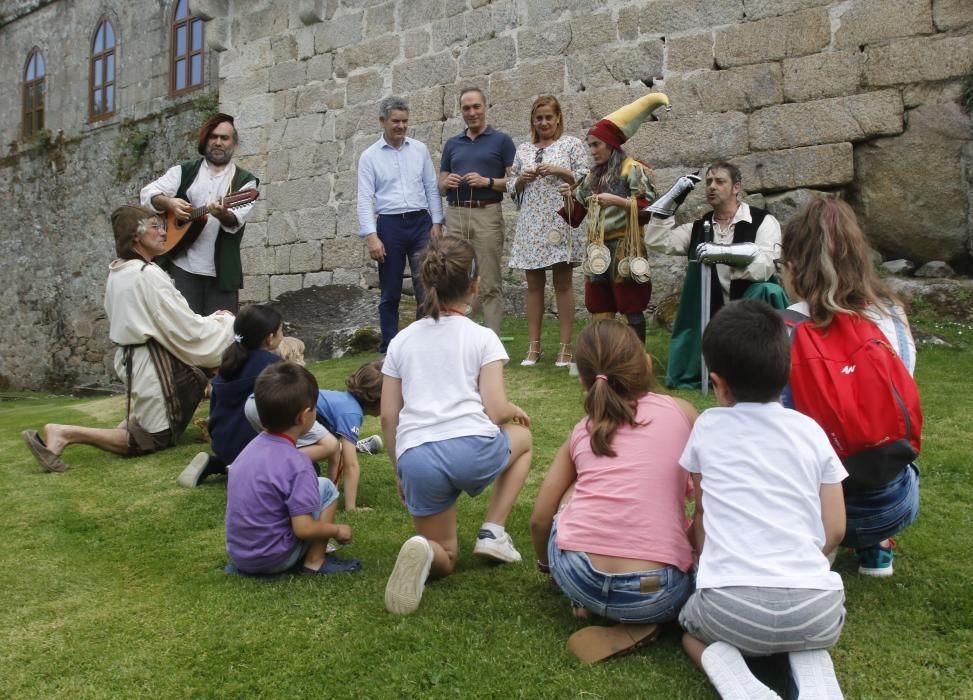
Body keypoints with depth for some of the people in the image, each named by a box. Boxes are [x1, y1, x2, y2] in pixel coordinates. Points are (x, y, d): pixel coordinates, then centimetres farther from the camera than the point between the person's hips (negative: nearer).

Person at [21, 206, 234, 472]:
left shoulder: (118, 272, 8)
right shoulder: (147, 275, -20)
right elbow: (188, 331, -19)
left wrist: (210, 319, 11)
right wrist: (225, 321, -2)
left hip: (132, 362, 9)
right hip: (156, 367, -9)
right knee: (152, 440, 3)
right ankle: (66, 433, -8)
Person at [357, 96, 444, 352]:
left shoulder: (420, 149, 8)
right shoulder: (369, 156, 2)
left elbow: (431, 188, 10)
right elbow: (365, 199, -3)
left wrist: (437, 222, 1)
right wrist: (371, 236, -13)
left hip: (421, 222, 2)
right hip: (389, 225, -1)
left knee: (426, 287, -1)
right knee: (390, 292, 6)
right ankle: (389, 346, 16)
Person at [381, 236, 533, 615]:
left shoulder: (402, 340, 18)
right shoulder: (482, 337, 8)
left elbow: (388, 418, 15)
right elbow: (495, 410, -2)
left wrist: (400, 473, 26)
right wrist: (516, 411, 21)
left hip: (415, 458, 3)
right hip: (471, 448, -3)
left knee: (445, 559, 23)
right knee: (521, 435, 34)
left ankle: (424, 551, -16)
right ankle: (493, 531, 17)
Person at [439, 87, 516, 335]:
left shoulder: (501, 141, 5)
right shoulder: (452, 144, 17)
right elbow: (440, 187, 17)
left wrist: (487, 181, -14)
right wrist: (447, 183, -5)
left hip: (487, 215, -4)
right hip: (455, 215, 4)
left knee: (489, 284, -3)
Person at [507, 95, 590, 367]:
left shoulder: (572, 144, 7)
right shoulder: (523, 149, 17)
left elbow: (585, 179, -1)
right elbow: (511, 187, 19)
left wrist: (559, 171, -13)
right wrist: (521, 178, -2)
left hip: (560, 220, -3)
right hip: (530, 223, 4)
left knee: (563, 283, -1)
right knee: (533, 284, 5)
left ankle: (565, 346, 4)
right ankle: (534, 346, 11)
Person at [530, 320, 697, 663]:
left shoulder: (583, 430, 15)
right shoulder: (681, 412, 10)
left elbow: (540, 519, 17)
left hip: (576, 577, 3)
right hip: (655, 593, -2)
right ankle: (643, 619, 10)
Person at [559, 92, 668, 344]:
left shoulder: (632, 169, -4)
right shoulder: (593, 176, 16)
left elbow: (649, 207, -12)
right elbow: (576, 217, 18)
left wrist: (616, 200, -18)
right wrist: (568, 198, -1)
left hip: (624, 246, -7)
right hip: (598, 248, 7)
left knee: (631, 307, -2)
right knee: (599, 309, 8)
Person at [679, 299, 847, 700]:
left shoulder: (708, 427, 7)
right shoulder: (811, 431, 10)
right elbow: (835, 531, 11)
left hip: (732, 606, -2)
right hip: (814, 608, 3)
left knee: (692, 629, 29)